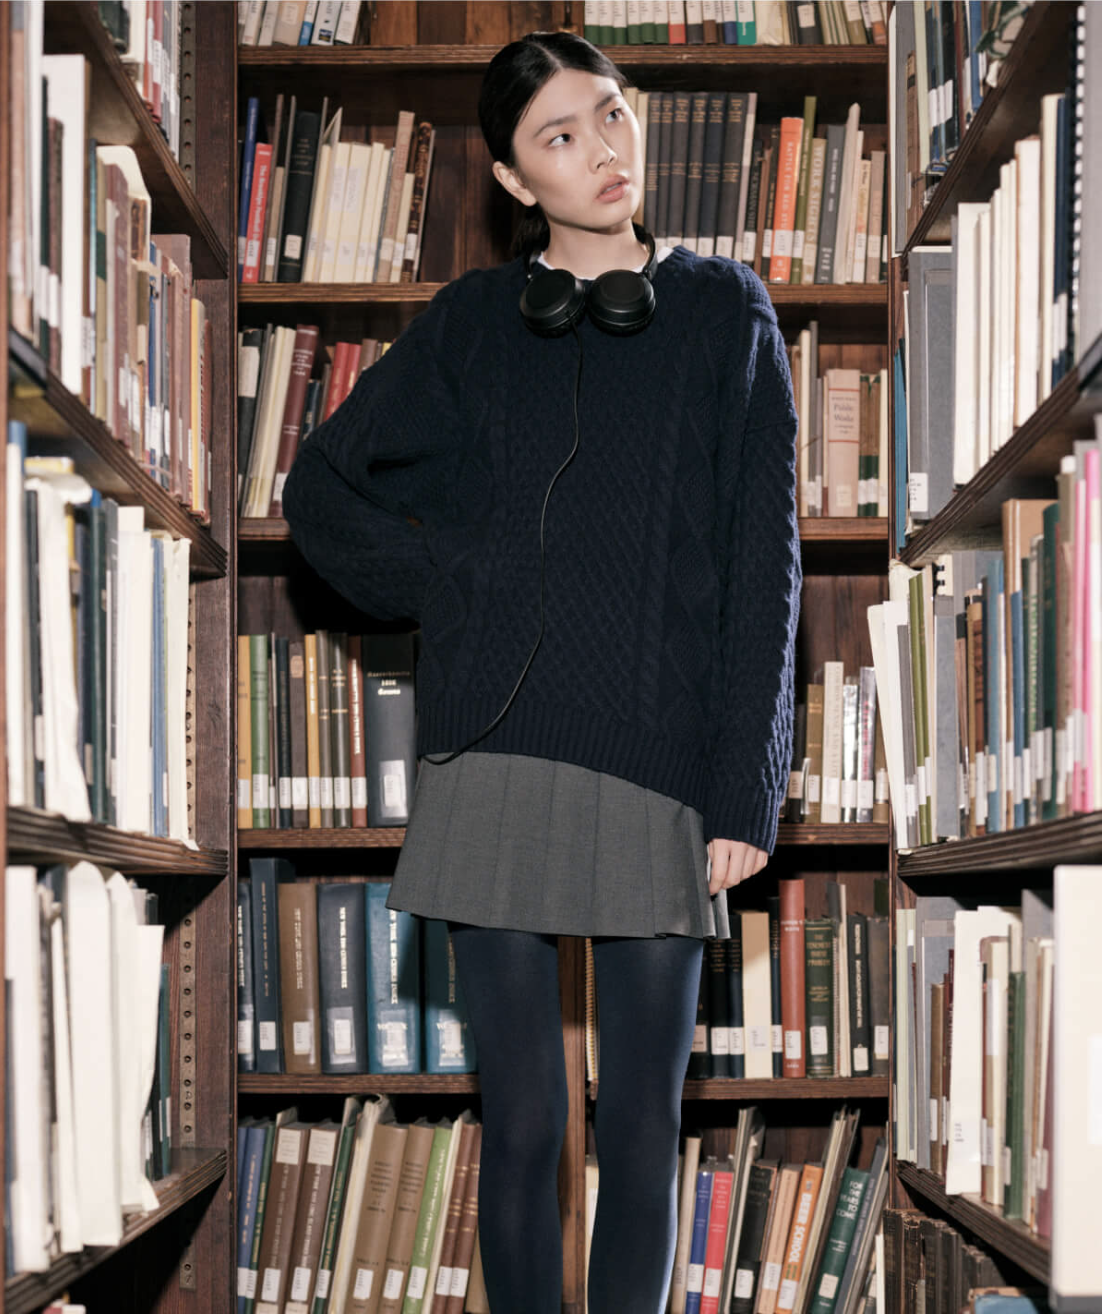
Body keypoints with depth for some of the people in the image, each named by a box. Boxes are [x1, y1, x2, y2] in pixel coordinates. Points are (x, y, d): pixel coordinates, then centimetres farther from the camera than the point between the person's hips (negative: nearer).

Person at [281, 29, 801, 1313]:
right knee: (521, 1123, 4)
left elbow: (763, 565, 2)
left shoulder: (725, 314, 6)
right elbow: (320, 488, 17)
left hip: (660, 771, -1)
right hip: (498, 759, 1)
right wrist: (453, 585, 2)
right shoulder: (474, 321, 10)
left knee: (642, 1128, 3)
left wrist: (743, 795, -4)